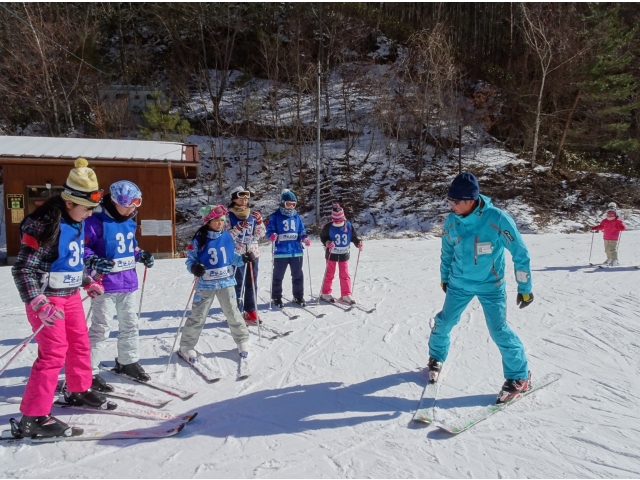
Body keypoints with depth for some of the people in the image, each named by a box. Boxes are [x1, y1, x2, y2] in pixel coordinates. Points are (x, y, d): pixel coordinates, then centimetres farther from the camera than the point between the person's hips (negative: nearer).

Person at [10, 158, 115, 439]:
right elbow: (22, 269, -23)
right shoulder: (45, 225, -22)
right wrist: (39, 305, -32)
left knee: (80, 343, 17)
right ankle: (33, 417, 3)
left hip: (70, 295, 9)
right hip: (46, 299, -9)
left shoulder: (76, 223, 4)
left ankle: (78, 391, 37)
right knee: (54, 352, -8)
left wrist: (88, 283, 20)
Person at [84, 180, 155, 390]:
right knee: (101, 328, -3)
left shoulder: (130, 221, 8)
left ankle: (128, 361, 35)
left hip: (128, 281, 8)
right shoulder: (97, 220, -15)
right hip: (106, 283, -8)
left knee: (130, 324, 18)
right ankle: (89, 372, 9)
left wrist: (142, 255, 5)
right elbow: (82, 247, -16)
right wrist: (95, 262, -31)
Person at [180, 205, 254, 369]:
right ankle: (186, 346, 20)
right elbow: (191, 258, -6)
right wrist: (194, 268, -27)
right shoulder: (199, 239, -9)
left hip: (226, 282, 3)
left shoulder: (227, 237, 2)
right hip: (205, 284, -3)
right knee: (197, 316, 3)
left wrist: (244, 259, -4)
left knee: (233, 313, 10)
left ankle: (243, 341, 28)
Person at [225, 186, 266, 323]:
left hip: (253, 253, 5)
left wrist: (259, 221, -9)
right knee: (238, 284, -3)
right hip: (237, 254, -5)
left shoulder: (253, 214, 10)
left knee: (252, 284, 10)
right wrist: (239, 227, -21)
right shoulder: (228, 215, -3)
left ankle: (251, 312, 20)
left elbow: (260, 234, 7)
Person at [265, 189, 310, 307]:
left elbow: (301, 231, 15)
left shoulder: (297, 217, 11)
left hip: (296, 251, 4)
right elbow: (270, 230, -7)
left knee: (298, 275, 12)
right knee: (278, 276, 6)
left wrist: (305, 238, -4)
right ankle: (276, 298, 19)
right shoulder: (275, 217, -3)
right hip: (281, 251, -4)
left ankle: (298, 296, 25)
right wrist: (272, 236, -28)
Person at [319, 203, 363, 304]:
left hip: (344, 254, 2)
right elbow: (323, 237, -3)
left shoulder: (348, 225, -6)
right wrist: (327, 243, -23)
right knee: (329, 274, 7)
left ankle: (346, 295, 12)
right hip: (331, 254, -2)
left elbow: (353, 236, 4)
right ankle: (325, 293, 21)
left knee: (345, 274, 5)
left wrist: (359, 243, -12)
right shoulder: (328, 227, -13)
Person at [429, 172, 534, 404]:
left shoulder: (497, 219, -24)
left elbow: (520, 253, -15)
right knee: (444, 322, 10)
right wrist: (444, 277, 17)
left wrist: (525, 287, -11)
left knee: (499, 330, -5)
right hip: (459, 284, 4)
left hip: (491, 286, -4)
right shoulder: (452, 221, -11)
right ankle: (436, 357, 37)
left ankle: (519, 377, 15)